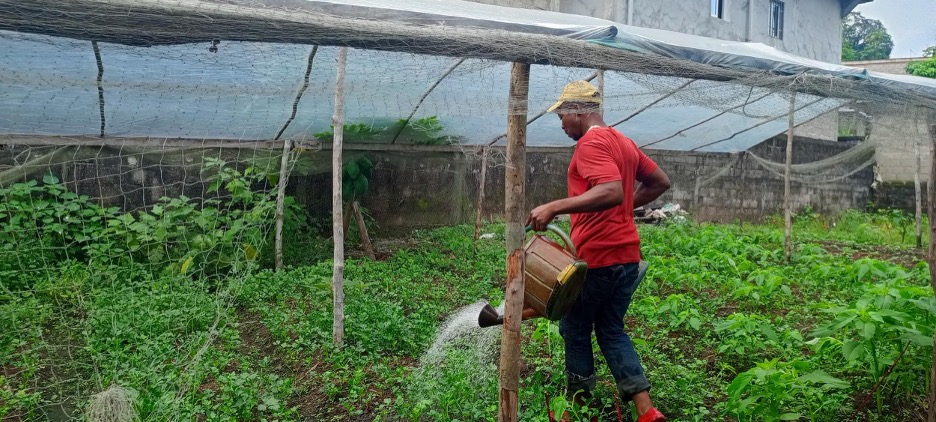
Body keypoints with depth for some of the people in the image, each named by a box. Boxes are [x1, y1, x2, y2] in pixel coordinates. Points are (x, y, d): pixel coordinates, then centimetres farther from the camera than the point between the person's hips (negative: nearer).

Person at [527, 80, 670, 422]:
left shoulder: (591, 143, -14)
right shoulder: (624, 142, 14)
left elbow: (611, 192, -29)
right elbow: (660, 182, 22)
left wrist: (554, 207, -30)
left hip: (597, 258, -9)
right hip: (627, 254, 9)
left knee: (575, 330, 9)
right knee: (612, 330, 16)